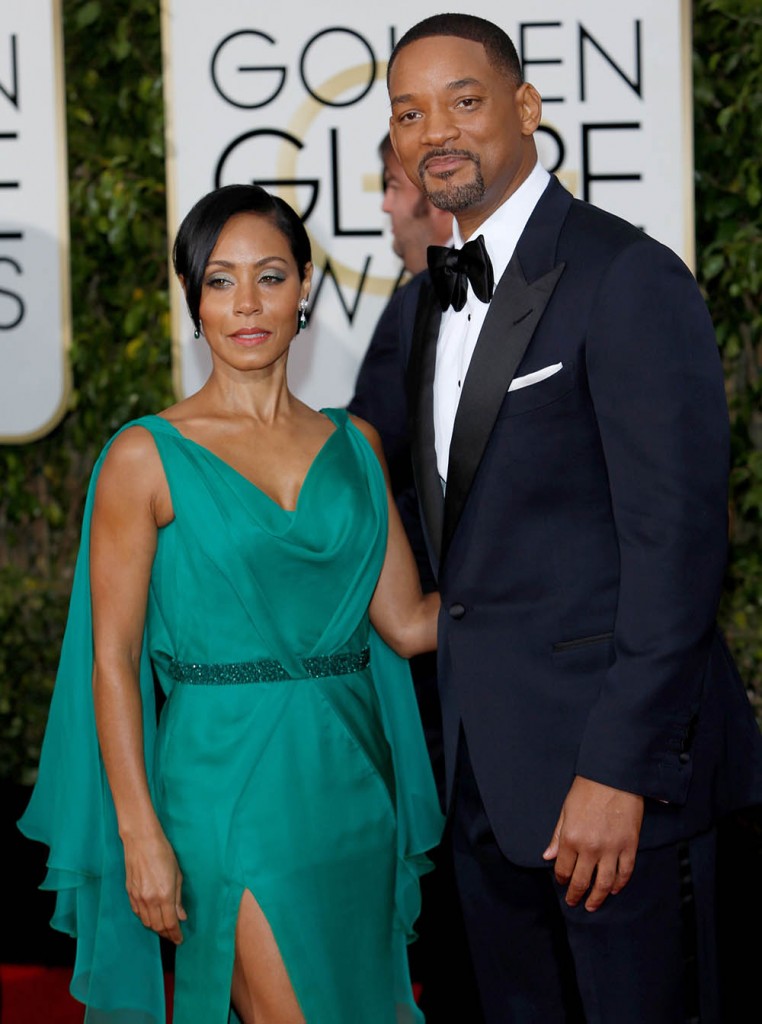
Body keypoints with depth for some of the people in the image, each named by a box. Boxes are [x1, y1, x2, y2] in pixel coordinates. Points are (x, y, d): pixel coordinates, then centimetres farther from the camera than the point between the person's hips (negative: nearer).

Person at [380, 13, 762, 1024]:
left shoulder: (629, 279, -12)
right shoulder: (425, 304, 14)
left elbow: (677, 539, -18)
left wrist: (616, 771, -21)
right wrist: (455, 735, 11)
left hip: (617, 752, -8)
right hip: (484, 766, 8)